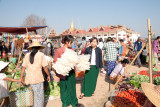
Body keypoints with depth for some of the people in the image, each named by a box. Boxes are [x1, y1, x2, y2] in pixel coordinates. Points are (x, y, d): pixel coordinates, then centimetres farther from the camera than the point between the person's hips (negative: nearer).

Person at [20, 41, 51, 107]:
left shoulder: (27, 55, 4)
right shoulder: (41, 55, -5)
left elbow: (23, 67, 3)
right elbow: (45, 67, -7)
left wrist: (21, 77, 10)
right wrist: (48, 75, 5)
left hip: (29, 78, 5)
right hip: (38, 77, -4)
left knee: (35, 93, 22)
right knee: (39, 95, 10)